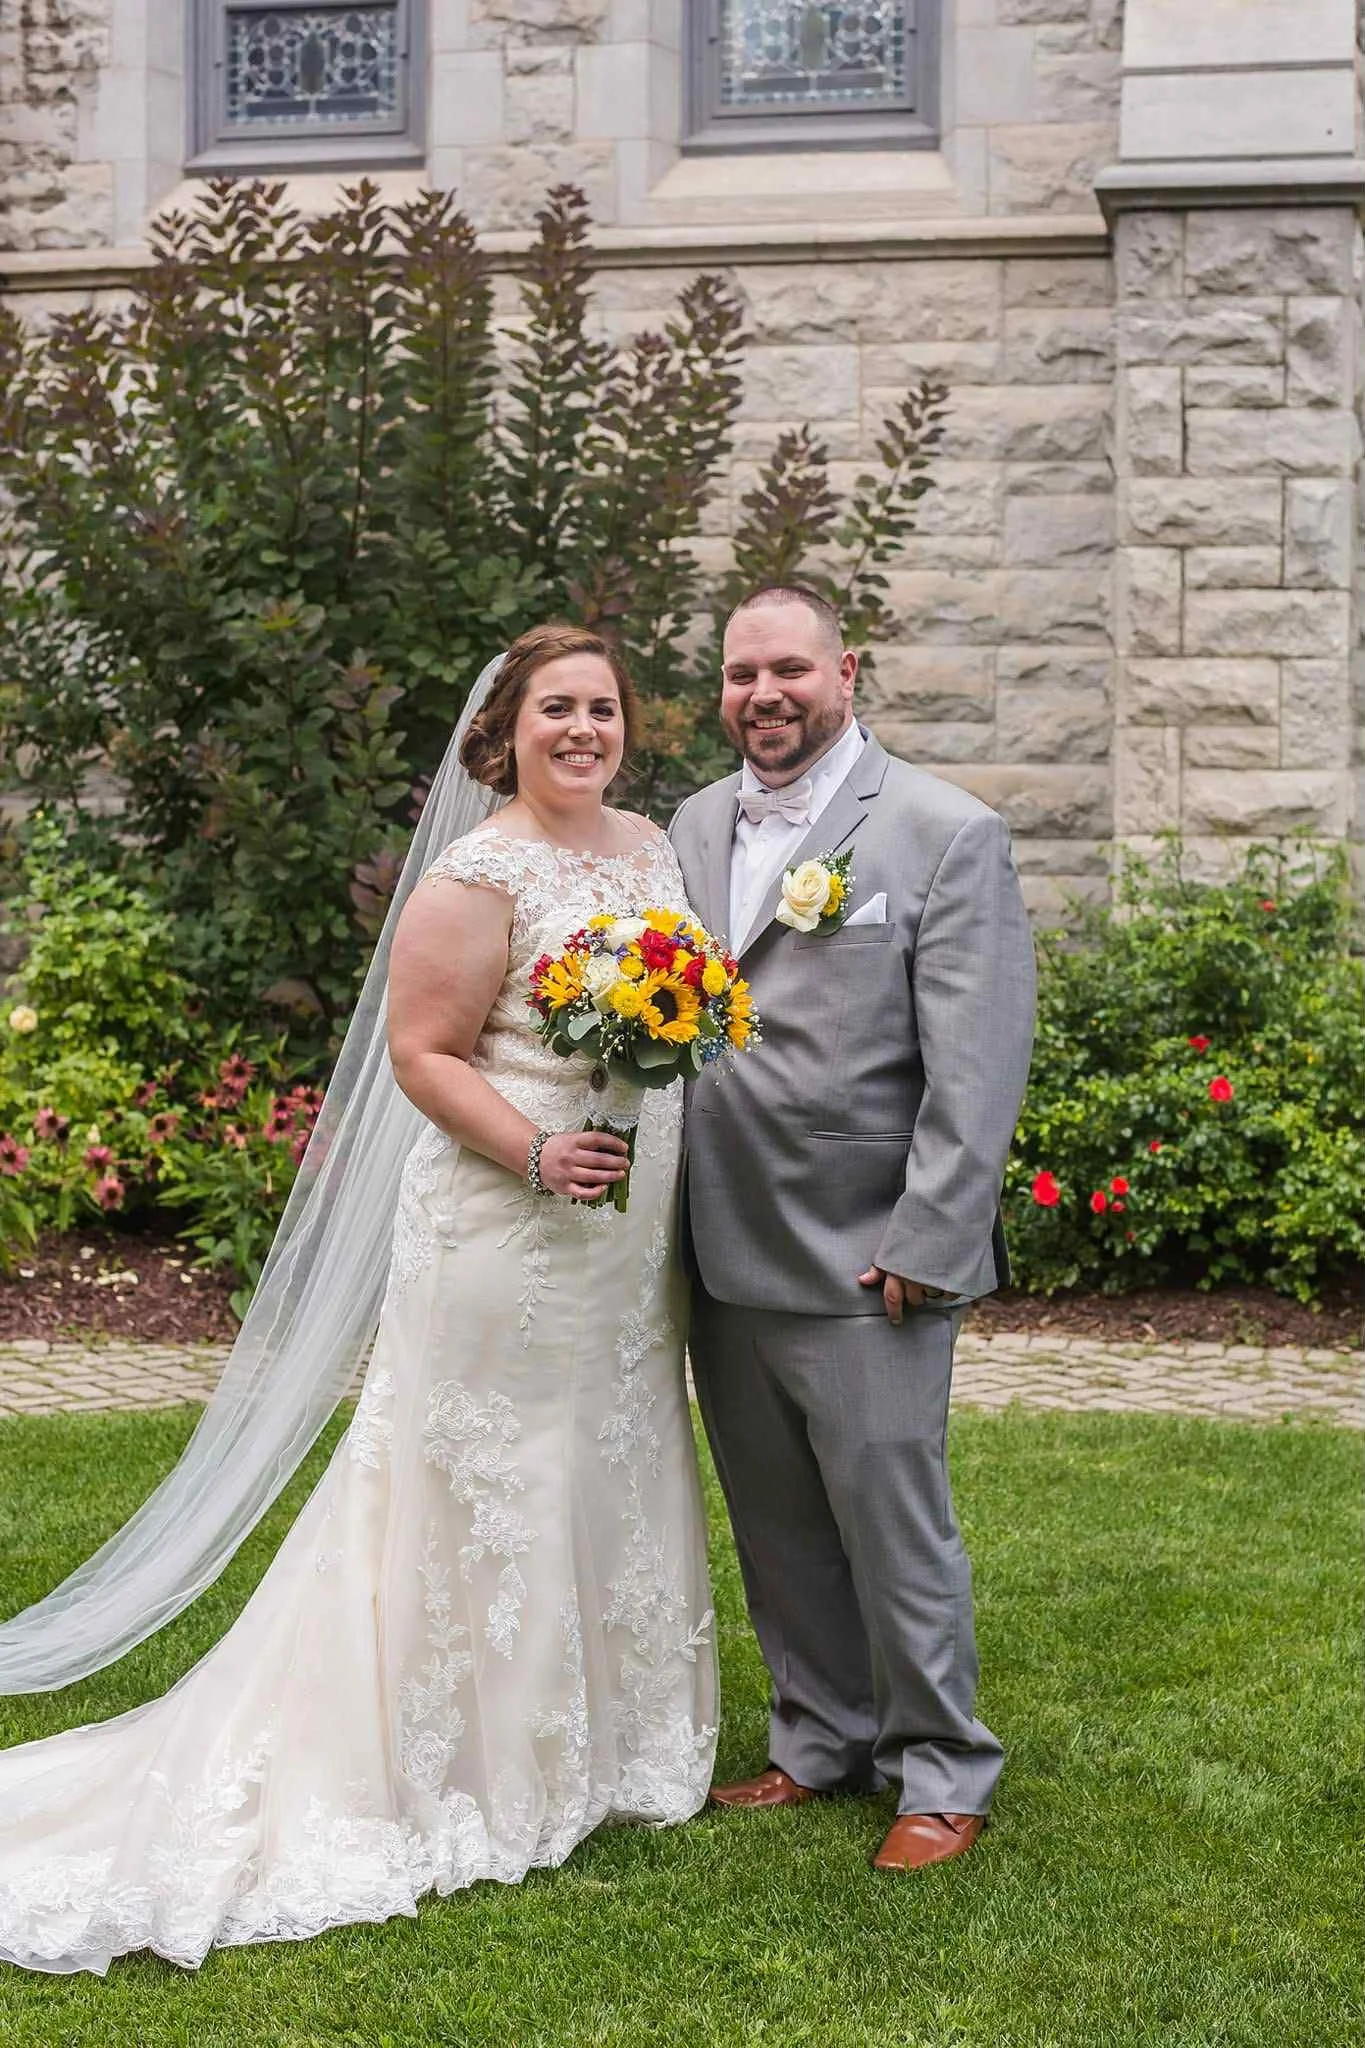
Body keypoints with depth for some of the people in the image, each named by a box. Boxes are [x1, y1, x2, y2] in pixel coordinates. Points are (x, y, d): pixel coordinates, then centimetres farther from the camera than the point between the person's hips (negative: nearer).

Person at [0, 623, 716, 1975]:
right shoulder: (479, 877, -13)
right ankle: (485, 1788, 16)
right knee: (498, 1488, 2)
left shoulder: (652, 847, 10)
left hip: (631, 1241, 8)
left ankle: (605, 1752, 33)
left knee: (614, 1480, 17)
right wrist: (538, 1154, -26)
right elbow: (423, 1055, -15)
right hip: (506, 1237, -8)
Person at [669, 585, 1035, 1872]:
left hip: (863, 1266, -5)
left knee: (893, 1521, 2)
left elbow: (978, 1062, -11)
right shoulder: (693, 827, 10)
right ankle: (822, 1742, 33)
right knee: (776, 1527, 16)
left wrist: (920, 1242, -15)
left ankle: (943, 1774, 19)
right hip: (722, 1258, 6)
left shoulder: (947, 835, -7)